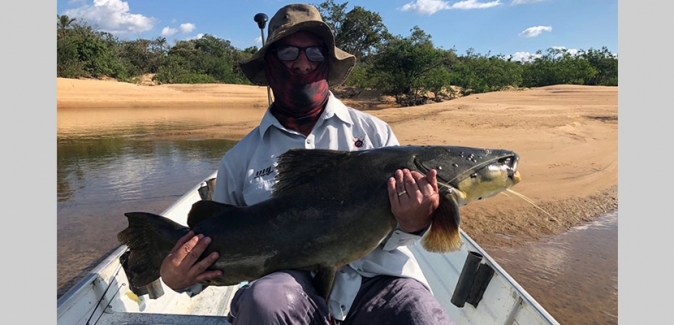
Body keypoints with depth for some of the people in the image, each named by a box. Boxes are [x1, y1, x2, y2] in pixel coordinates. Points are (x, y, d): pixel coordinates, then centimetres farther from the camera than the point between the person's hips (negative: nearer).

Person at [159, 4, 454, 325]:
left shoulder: (374, 132, 5)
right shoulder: (240, 158, 7)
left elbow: (393, 235, 9)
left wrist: (413, 224, -15)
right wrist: (180, 277, -5)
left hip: (377, 277, 0)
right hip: (294, 284, 1)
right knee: (264, 299, -32)